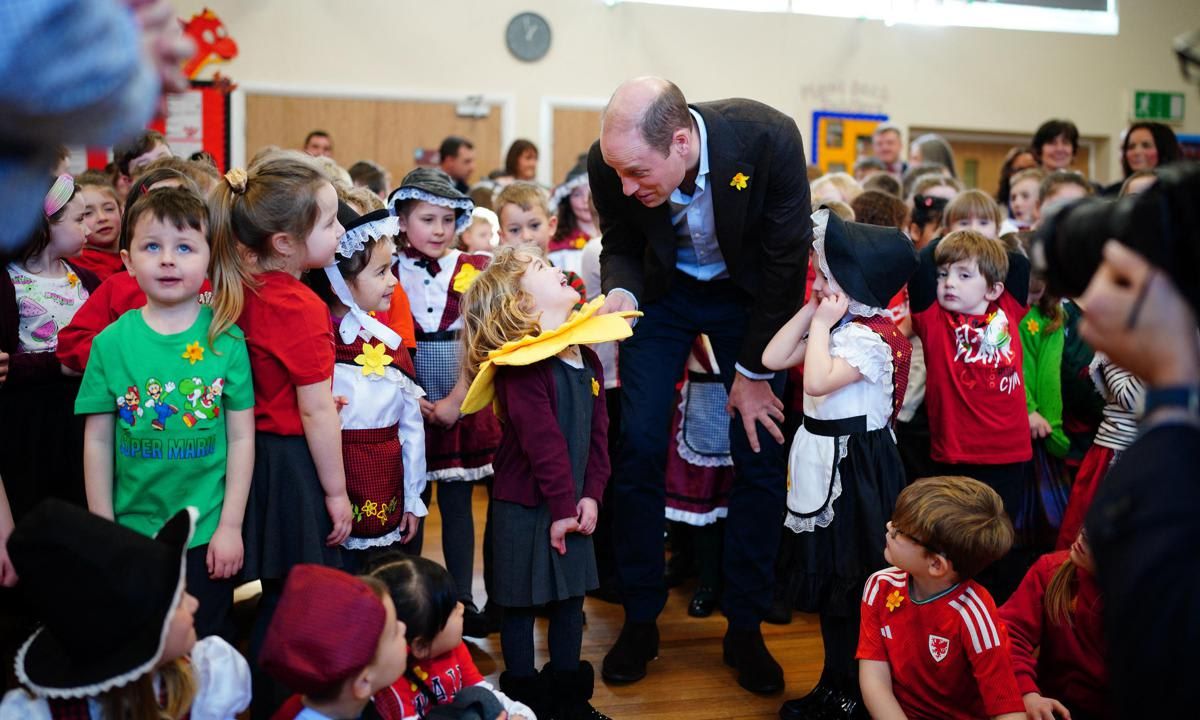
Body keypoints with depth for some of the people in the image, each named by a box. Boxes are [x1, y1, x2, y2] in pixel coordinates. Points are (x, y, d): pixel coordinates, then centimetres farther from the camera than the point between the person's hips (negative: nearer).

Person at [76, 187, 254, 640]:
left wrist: (230, 526, -5)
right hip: (131, 530, 1)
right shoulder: (112, 342, -3)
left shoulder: (226, 339, -6)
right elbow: (98, 441, 1)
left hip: (208, 533, -1)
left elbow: (241, 437, -4)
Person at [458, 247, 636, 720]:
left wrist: (591, 495, -4)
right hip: (526, 507, -7)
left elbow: (598, 432, 4)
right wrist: (562, 507, -18)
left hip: (573, 504, 7)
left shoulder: (586, 358, 7)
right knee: (522, 607, 7)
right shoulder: (521, 363, -18)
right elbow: (543, 444, -20)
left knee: (570, 600, 15)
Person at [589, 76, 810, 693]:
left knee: (761, 452, -4)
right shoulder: (611, 163, -26)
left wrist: (754, 371, -14)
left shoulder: (770, 139, -33)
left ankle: (744, 629, 12)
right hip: (664, 292, 1)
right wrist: (620, 292, -30)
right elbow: (621, 247, -6)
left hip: (748, 293, -1)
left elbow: (785, 260, -20)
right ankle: (640, 621, 12)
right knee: (639, 447, -6)